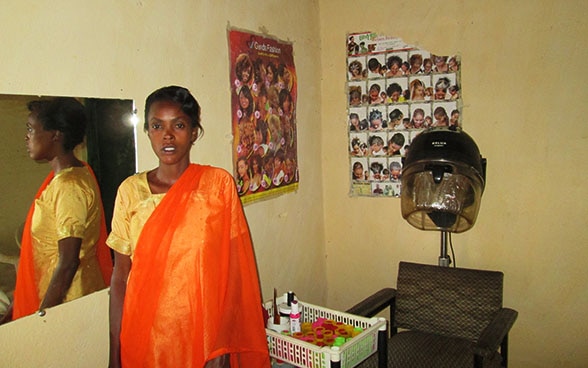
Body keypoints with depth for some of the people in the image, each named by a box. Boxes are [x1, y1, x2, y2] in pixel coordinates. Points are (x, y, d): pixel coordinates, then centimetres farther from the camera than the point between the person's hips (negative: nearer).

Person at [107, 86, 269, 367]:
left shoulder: (219, 183, -8)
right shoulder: (130, 190, -2)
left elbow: (231, 269, -8)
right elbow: (120, 276, 0)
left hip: (204, 332, -1)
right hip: (144, 336, 2)